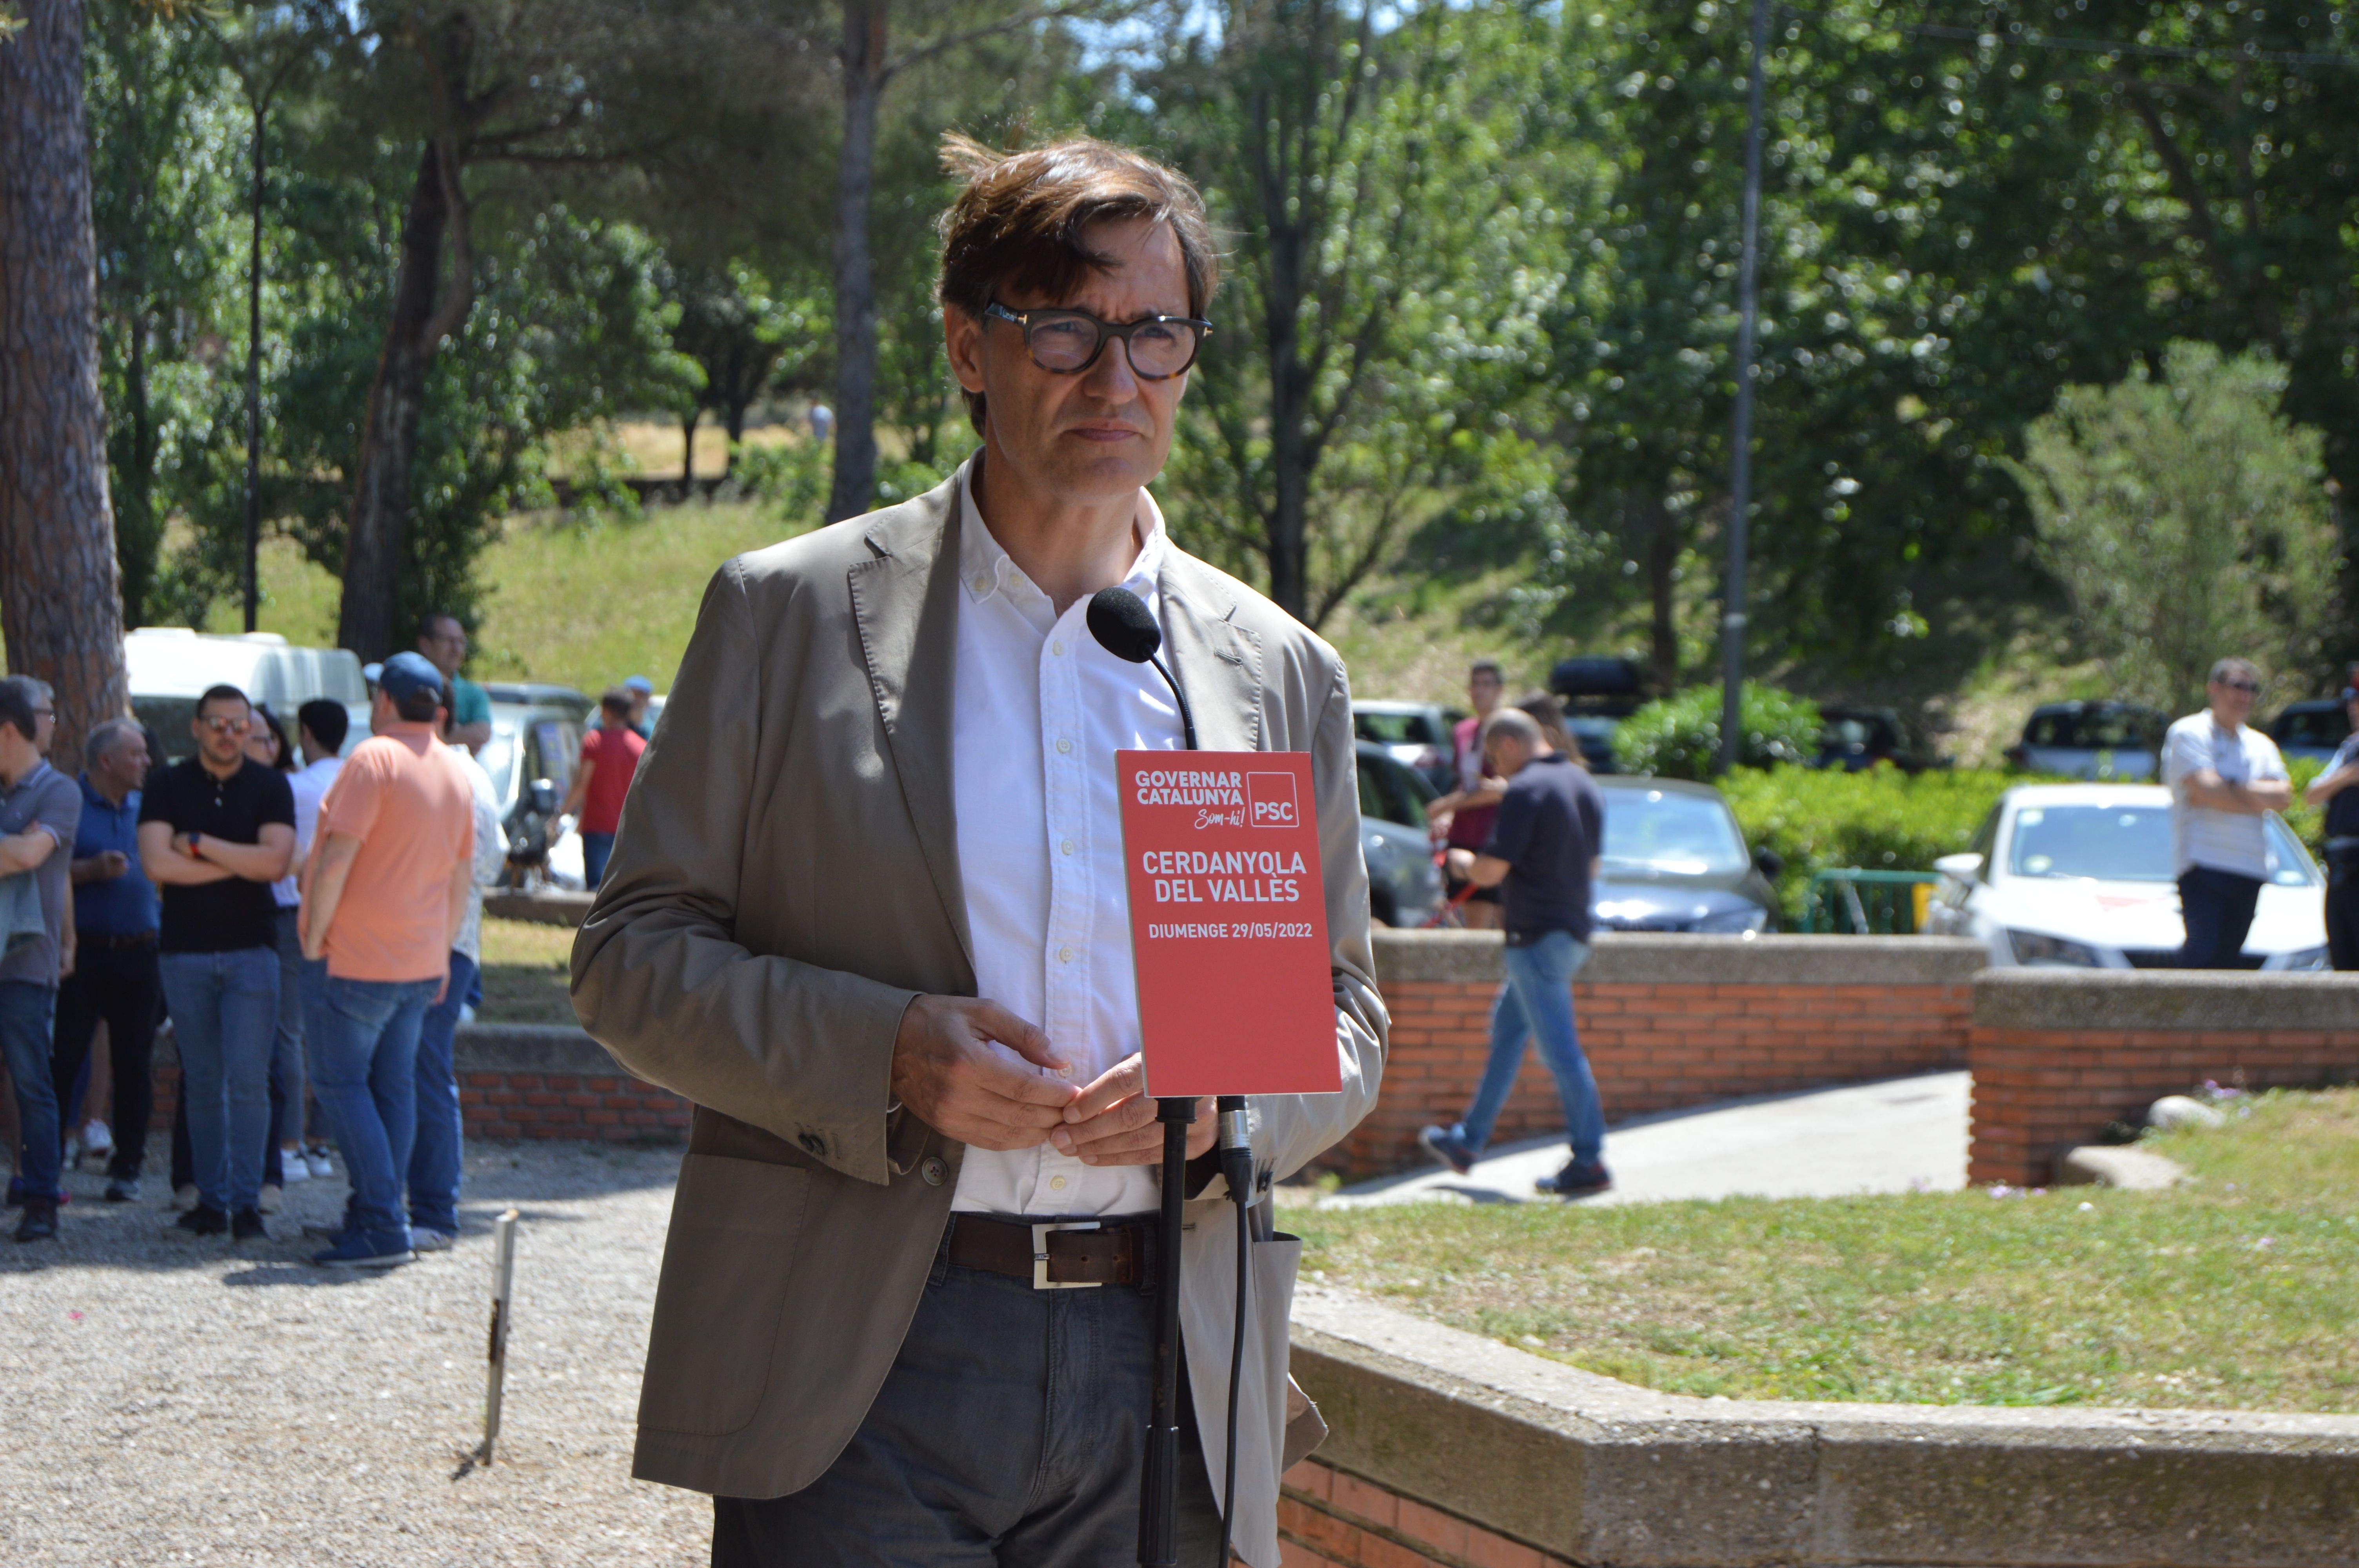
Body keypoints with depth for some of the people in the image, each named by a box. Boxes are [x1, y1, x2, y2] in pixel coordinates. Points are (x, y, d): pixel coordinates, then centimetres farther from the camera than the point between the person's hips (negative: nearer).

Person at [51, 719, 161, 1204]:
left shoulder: (144, 809, 14)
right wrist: (91, 871, -18)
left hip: (138, 951, 5)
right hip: (83, 952, -5)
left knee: (135, 1064, 4)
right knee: (64, 1059, -5)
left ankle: (127, 1167, 11)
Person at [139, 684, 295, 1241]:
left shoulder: (269, 786, 4)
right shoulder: (168, 786, 4)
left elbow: (276, 861, -10)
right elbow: (157, 863, -10)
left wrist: (198, 844, -10)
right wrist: (243, 862, -8)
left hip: (251, 949, -1)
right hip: (184, 950, 1)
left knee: (248, 1080, -8)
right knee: (202, 1082, 5)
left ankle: (246, 1201, -5)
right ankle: (210, 1200, 10)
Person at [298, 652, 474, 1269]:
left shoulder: (375, 758, -13)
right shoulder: (457, 774, 11)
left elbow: (339, 855, -19)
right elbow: (461, 876, 16)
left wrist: (314, 935, -11)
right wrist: (442, 953, 22)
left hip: (356, 957, -7)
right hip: (421, 960, 7)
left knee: (342, 1083, -3)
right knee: (394, 1087, 11)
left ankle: (381, 1226, -9)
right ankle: (378, 1221, 12)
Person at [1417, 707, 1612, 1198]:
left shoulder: (1526, 792, -16)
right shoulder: (1584, 785, 12)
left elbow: (1490, 872, -17)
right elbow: (1591, 869, 20)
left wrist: (1462, 861, 4)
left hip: (1537, 936, -10)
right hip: (1574, 931, 10)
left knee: (1559, 1048, -7)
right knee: (1507, 1028, 19)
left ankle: (1589, 1162, -7)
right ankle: (1467, 1143, 28)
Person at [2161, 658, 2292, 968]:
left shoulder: (2261, 745, 21)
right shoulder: (2188, 733, 2)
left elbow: (2284, 796, 5)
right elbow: (2206, 790, -12)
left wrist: (2230, 790, -8)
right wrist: (2258, 798, 1)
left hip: (2250, 867, 6)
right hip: (2204, 863, -6)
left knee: (2227, 955, 2)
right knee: (2203, 950, -17)